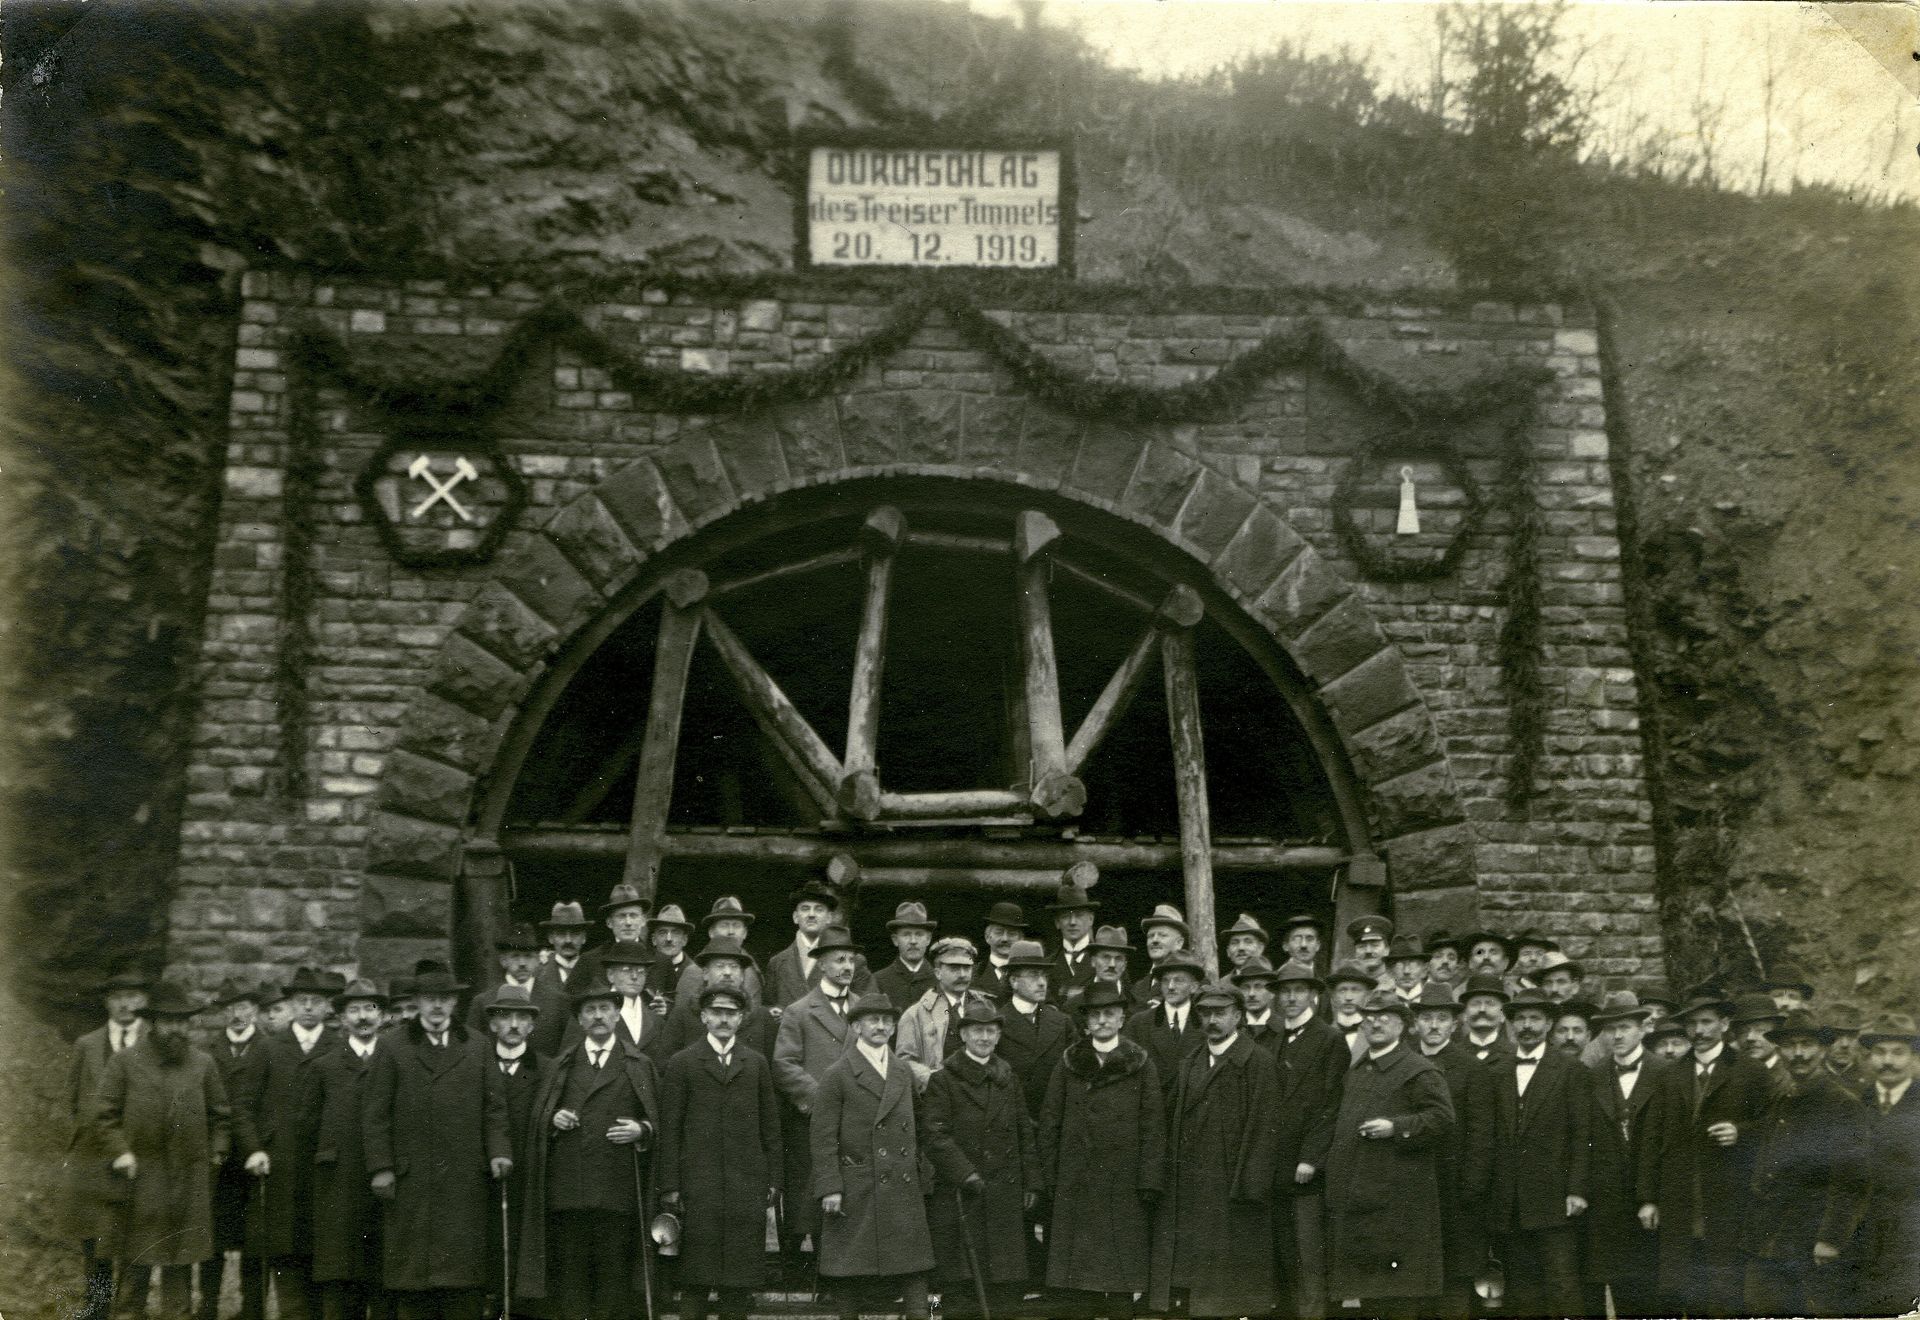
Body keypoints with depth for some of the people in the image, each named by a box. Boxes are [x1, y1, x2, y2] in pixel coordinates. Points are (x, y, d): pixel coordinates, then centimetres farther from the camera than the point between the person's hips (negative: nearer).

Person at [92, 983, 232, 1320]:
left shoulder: (202, 1064, 9)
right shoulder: (124, 1061, 1)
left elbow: (220, 1115, 17)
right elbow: (104, 1113, 2)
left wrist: (216, 1152, 7)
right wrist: (118, 1151, -8)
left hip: (189, 1183, 2)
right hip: (139, 1178, -2)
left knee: (180, 1264, 6)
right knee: (135, 1266, -2)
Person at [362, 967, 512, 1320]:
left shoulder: (478, 1046, 14)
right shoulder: (392, 1047, 8)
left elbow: (494, 1108, 12)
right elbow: (375, 1114, 4)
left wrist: (498, 1151, -3)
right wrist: (380, 1167, -4)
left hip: (465, 1181, 1)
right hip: (410, 1181, -1)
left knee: (464, 1261, -2)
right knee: (411, 1265, -2)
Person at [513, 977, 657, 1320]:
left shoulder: (639, 1066, 11)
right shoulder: (561, 1064, 15)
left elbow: (657, 1122, 9)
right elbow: (537, 1118, 15)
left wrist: (640, 1130, -11)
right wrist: (553, 1119, -5)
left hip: (618, 1190, -1)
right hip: (567, 1186, 1)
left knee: (614, 1274, -3)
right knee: (569, 1270, 0)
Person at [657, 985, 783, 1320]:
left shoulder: (756, 1063, 13)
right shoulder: (682, 1063, 5)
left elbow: (770, 1125, 13)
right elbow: (669, 1129, 2)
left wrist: (773, 1179, 6)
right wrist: (670, 1186, -4)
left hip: (747, 1184, 2)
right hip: (698, 1185, -2)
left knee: (741, 1278, 2)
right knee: (695, 1278, -2)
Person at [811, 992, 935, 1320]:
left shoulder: (904, 1071, 13)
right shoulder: (838, 1075, -3)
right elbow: (822, 1137, -6)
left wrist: (920, 1177, 11)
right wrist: (829, 1188, -13)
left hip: (905, 1188, 4)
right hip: (857, 1191, -4)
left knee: (914, 1267, 1)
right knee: (852, 1271, 1)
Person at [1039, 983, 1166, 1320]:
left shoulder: (1141, 1064, 3)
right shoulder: (1069, 1062, 7)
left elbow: (1154, 1127, -1)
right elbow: (1049, 1121, 7)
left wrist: (1151, 1181, -7)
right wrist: (1050, 1175, 1)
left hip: (1124, 1181, -1)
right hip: (1076, 1184, 1)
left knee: (1123, 1264, 1)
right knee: (1082, 1265, 1)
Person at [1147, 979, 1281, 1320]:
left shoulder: (1258, 1062, -5)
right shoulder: (1190, 1064, 16)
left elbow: (1265, 1127, -11)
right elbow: (1173, 1121, 16)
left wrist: (1250, 1186, -16)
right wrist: (1170, 1173, 6)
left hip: (1230, 1190, -6)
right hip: (1188, 1187, 6)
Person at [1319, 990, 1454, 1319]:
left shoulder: (1419, 1071, -5)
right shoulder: (1356, 1071, 20)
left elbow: (1443, 1118, -13)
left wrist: (1396, 1127, -20)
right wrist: (1332, 1162, 20)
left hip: (1396, 1197, -8)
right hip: (1354, 1193, 8)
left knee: (1397, 1294, -7)